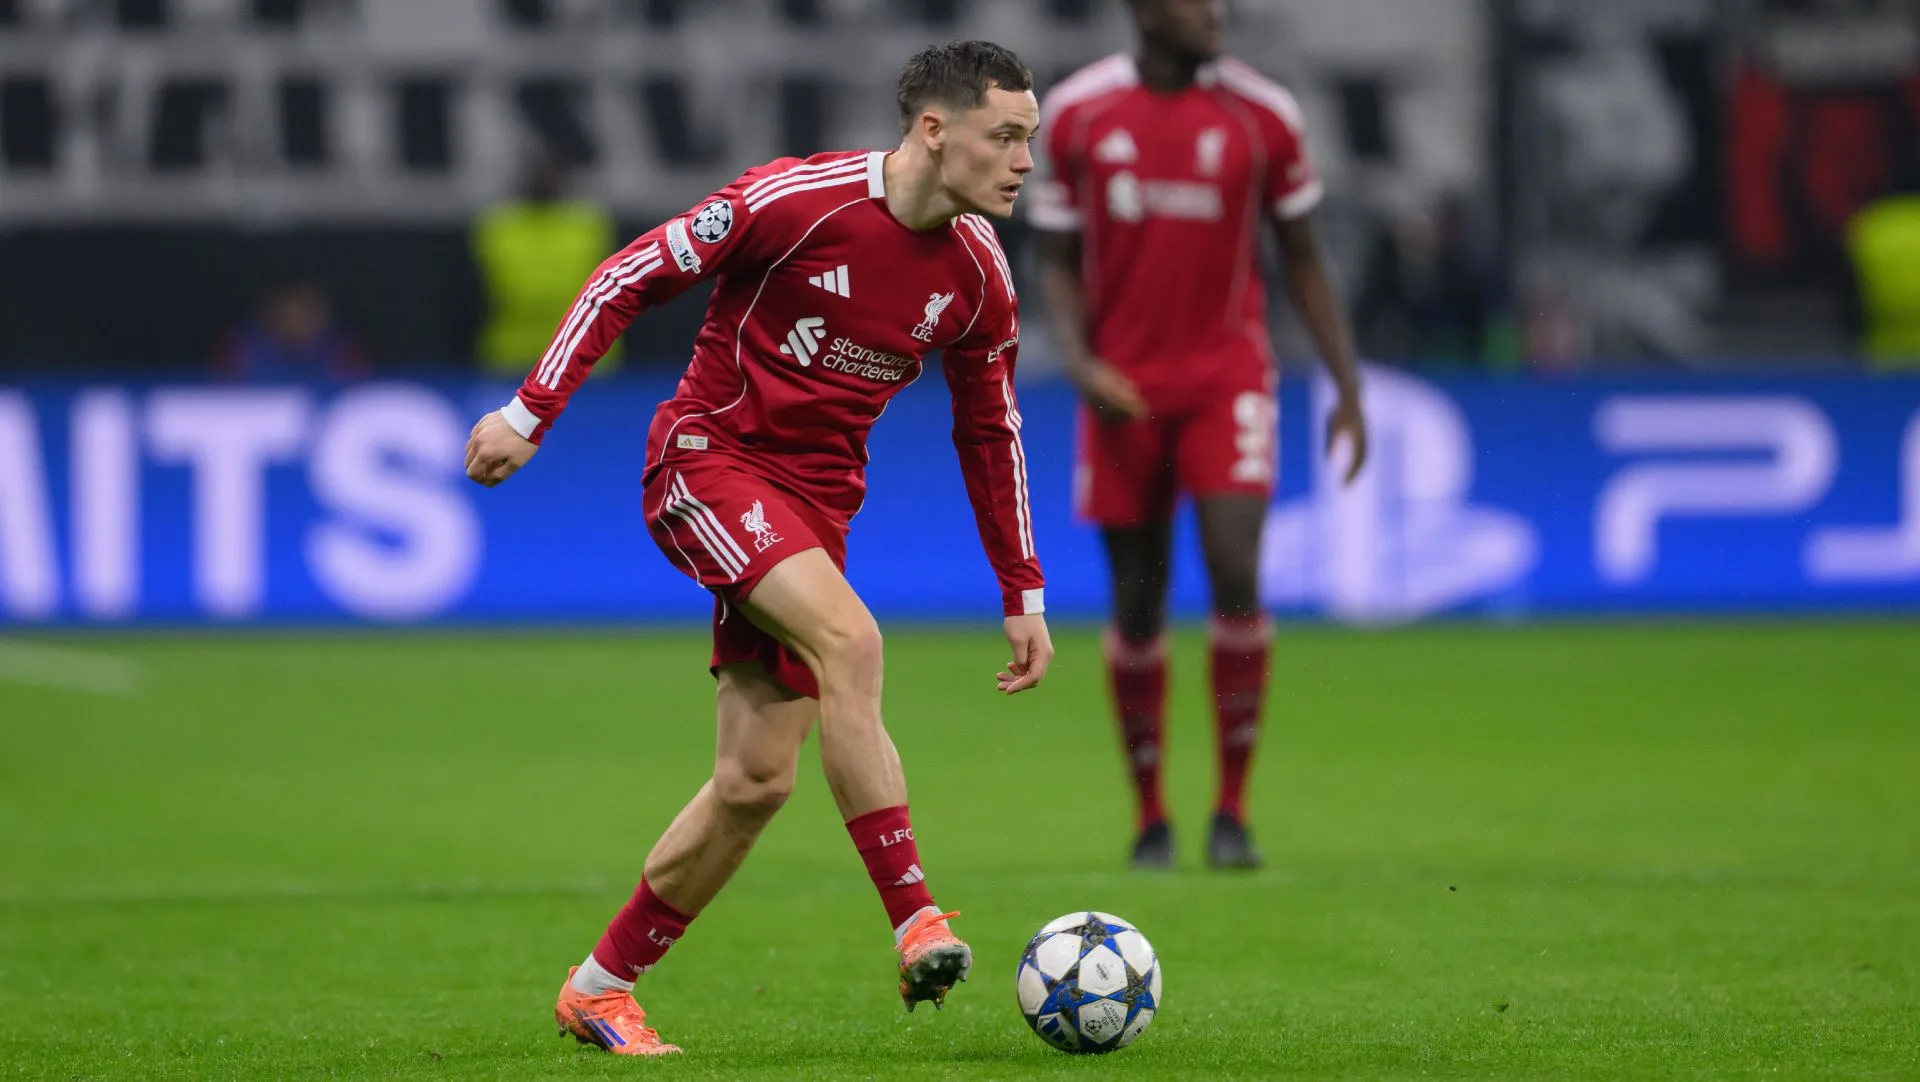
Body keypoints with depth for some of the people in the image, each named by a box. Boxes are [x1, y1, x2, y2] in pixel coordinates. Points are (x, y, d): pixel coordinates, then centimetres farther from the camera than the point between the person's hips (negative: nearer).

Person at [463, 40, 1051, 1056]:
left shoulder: (979, 275, 1)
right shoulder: (796, 199, -18)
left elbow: (989, 431, 14)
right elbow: (633, 274, -10)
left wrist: (1023, 596, 14)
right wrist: (532, 410, -14)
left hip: (814, 501, 6)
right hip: (707, 463, -6)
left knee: (758, 777, 0)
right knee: (848, 638, -30)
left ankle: (600, 988, 15)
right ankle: (917, 926, -31)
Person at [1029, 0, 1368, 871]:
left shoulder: (1260, 114, -1)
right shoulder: (1075, 113, 0)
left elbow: (1303, 260, 7)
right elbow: (1056, 259, 7)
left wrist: (1348, 388, 3)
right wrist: (1078, 360, -10)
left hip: (1227, 374, -1)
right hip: (1124, 386, 1)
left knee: (1235, 572, -16)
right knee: (1137, 602, 3)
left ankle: (1233, 813, -5)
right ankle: (1151, 819, 16)